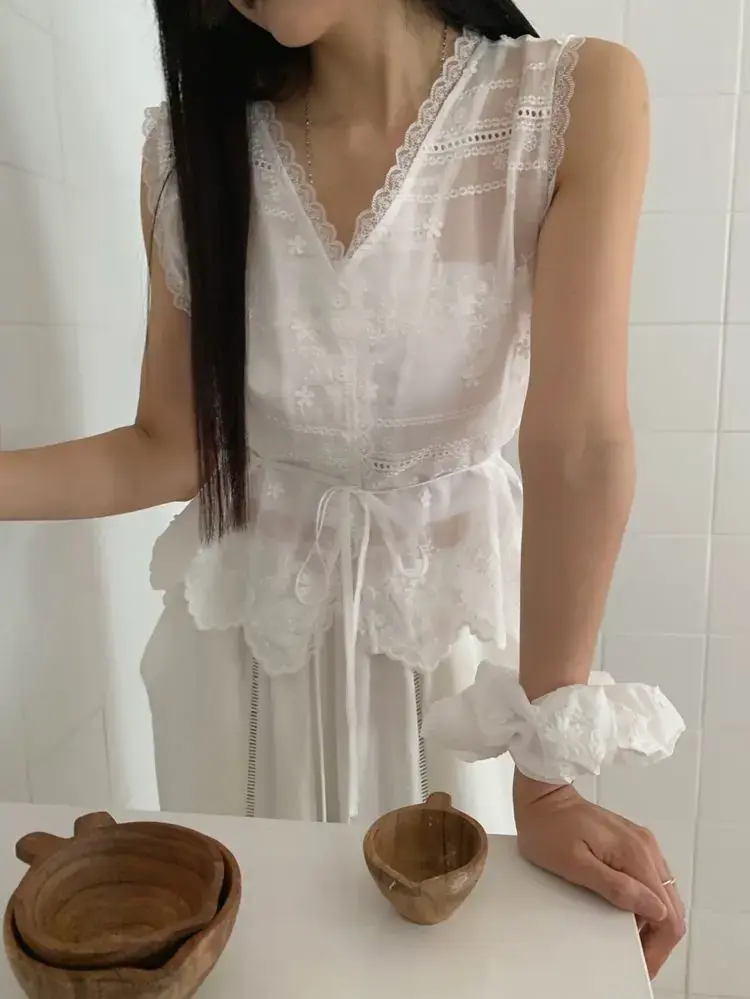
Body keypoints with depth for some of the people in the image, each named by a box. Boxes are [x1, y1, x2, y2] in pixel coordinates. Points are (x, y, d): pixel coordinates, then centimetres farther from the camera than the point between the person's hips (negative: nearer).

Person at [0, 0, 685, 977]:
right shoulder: (193, 144, -5)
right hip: (246, 622, 3)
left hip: (452, 606, -1)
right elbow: (171, 449, -5)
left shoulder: (578, 99, -13)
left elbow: (579, 445, -20)